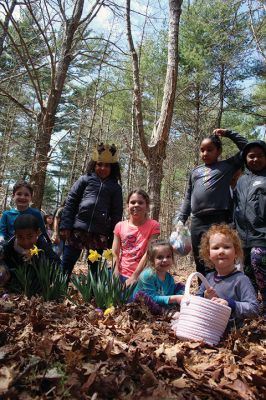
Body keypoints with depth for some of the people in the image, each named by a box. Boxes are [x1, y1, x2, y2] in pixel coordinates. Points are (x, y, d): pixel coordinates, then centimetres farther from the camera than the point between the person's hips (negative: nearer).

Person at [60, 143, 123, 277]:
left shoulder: (115, 187, 9)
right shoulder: (85, 179, 7)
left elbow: (116, 214, 7)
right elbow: (70, 203, 4)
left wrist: (113, 238, 1)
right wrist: (65, 225, -6)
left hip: (99, 235, 1)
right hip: (77, 230, 0)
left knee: (95, 270, 10)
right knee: (65, 266, 3)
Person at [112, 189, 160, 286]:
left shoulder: (153, 225, -5)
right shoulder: (120, 226, 4)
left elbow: (148, 254, -11)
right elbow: (115, 254, 1)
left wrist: (134, 277, -16)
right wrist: (116, 277, -11)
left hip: (141, 277, -3)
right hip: (121, 275, 3)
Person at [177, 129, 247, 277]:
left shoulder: (227, 166, 10)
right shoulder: (195, 171, 19)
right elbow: (188, 198, 21)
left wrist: (228, 133, 11)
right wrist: (181, 219, 15)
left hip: (219, 221, -4)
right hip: (197, 223, 4)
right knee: (201, 264, 11)